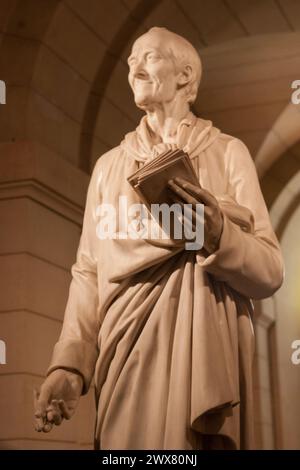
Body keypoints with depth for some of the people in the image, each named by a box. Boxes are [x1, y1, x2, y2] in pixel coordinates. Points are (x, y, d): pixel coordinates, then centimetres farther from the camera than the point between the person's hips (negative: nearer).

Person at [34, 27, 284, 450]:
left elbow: (270, 272, -2)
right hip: (128, 354, 3)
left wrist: (217, 233, -21)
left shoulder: (228, 153, 4)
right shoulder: (109, 165, 15)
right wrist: (69, 362, -6)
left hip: (206, 351, -2)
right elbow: (88, 273, 8)